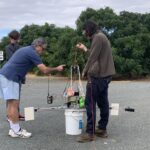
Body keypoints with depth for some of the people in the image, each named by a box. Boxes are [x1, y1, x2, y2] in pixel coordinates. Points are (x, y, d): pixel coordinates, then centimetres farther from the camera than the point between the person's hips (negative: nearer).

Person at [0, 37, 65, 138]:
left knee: (12, 104, 12)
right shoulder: (32, 53, -10)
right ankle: (17, 131, -1)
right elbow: (45, 70, -12)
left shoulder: (26, 50, 20)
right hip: (9, 78, -10)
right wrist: (57, 69, 3)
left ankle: (13, 129, 17)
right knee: (14, 104, -7)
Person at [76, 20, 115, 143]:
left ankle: (90, 133, -5)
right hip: (105, 75, 10)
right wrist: (84, 48, 25)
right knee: (103, 102, 11)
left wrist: (85, 72, -4)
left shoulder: (97, 37, -12)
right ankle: (102, 129, 17)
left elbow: (93, 58, -15)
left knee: (90, 103, -7)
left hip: (97, 75, -10)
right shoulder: (102, 36, 19)